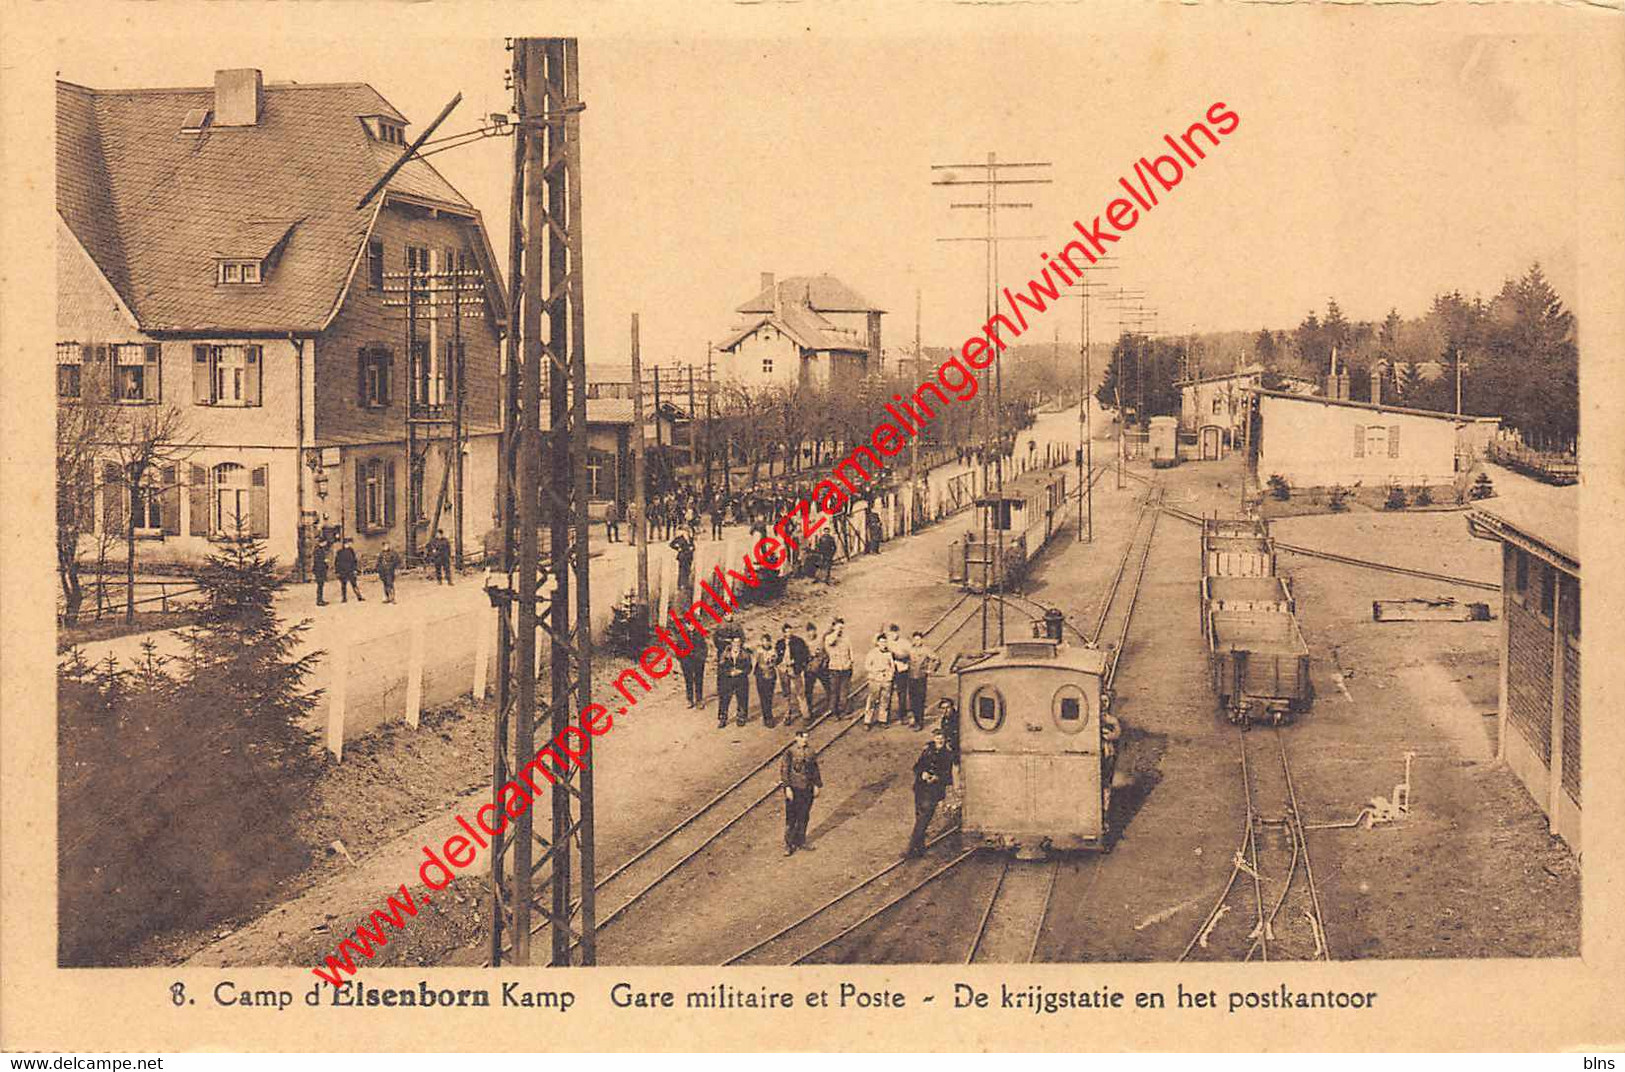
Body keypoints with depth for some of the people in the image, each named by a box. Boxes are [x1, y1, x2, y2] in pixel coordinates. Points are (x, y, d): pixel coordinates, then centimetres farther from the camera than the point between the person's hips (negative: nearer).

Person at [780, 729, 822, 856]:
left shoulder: (810, 751, 5)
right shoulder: (790, 752, -11)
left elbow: (815, 768, 13)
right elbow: (785, 770, -10)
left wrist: (816, 785, 11)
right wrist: (787, 788, -15)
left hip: (807, 788, 5)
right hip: (794, 788, -5)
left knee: (804, 816, 12)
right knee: (791, 817, -2)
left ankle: (801, 841, 24)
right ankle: (788, 845, 4)